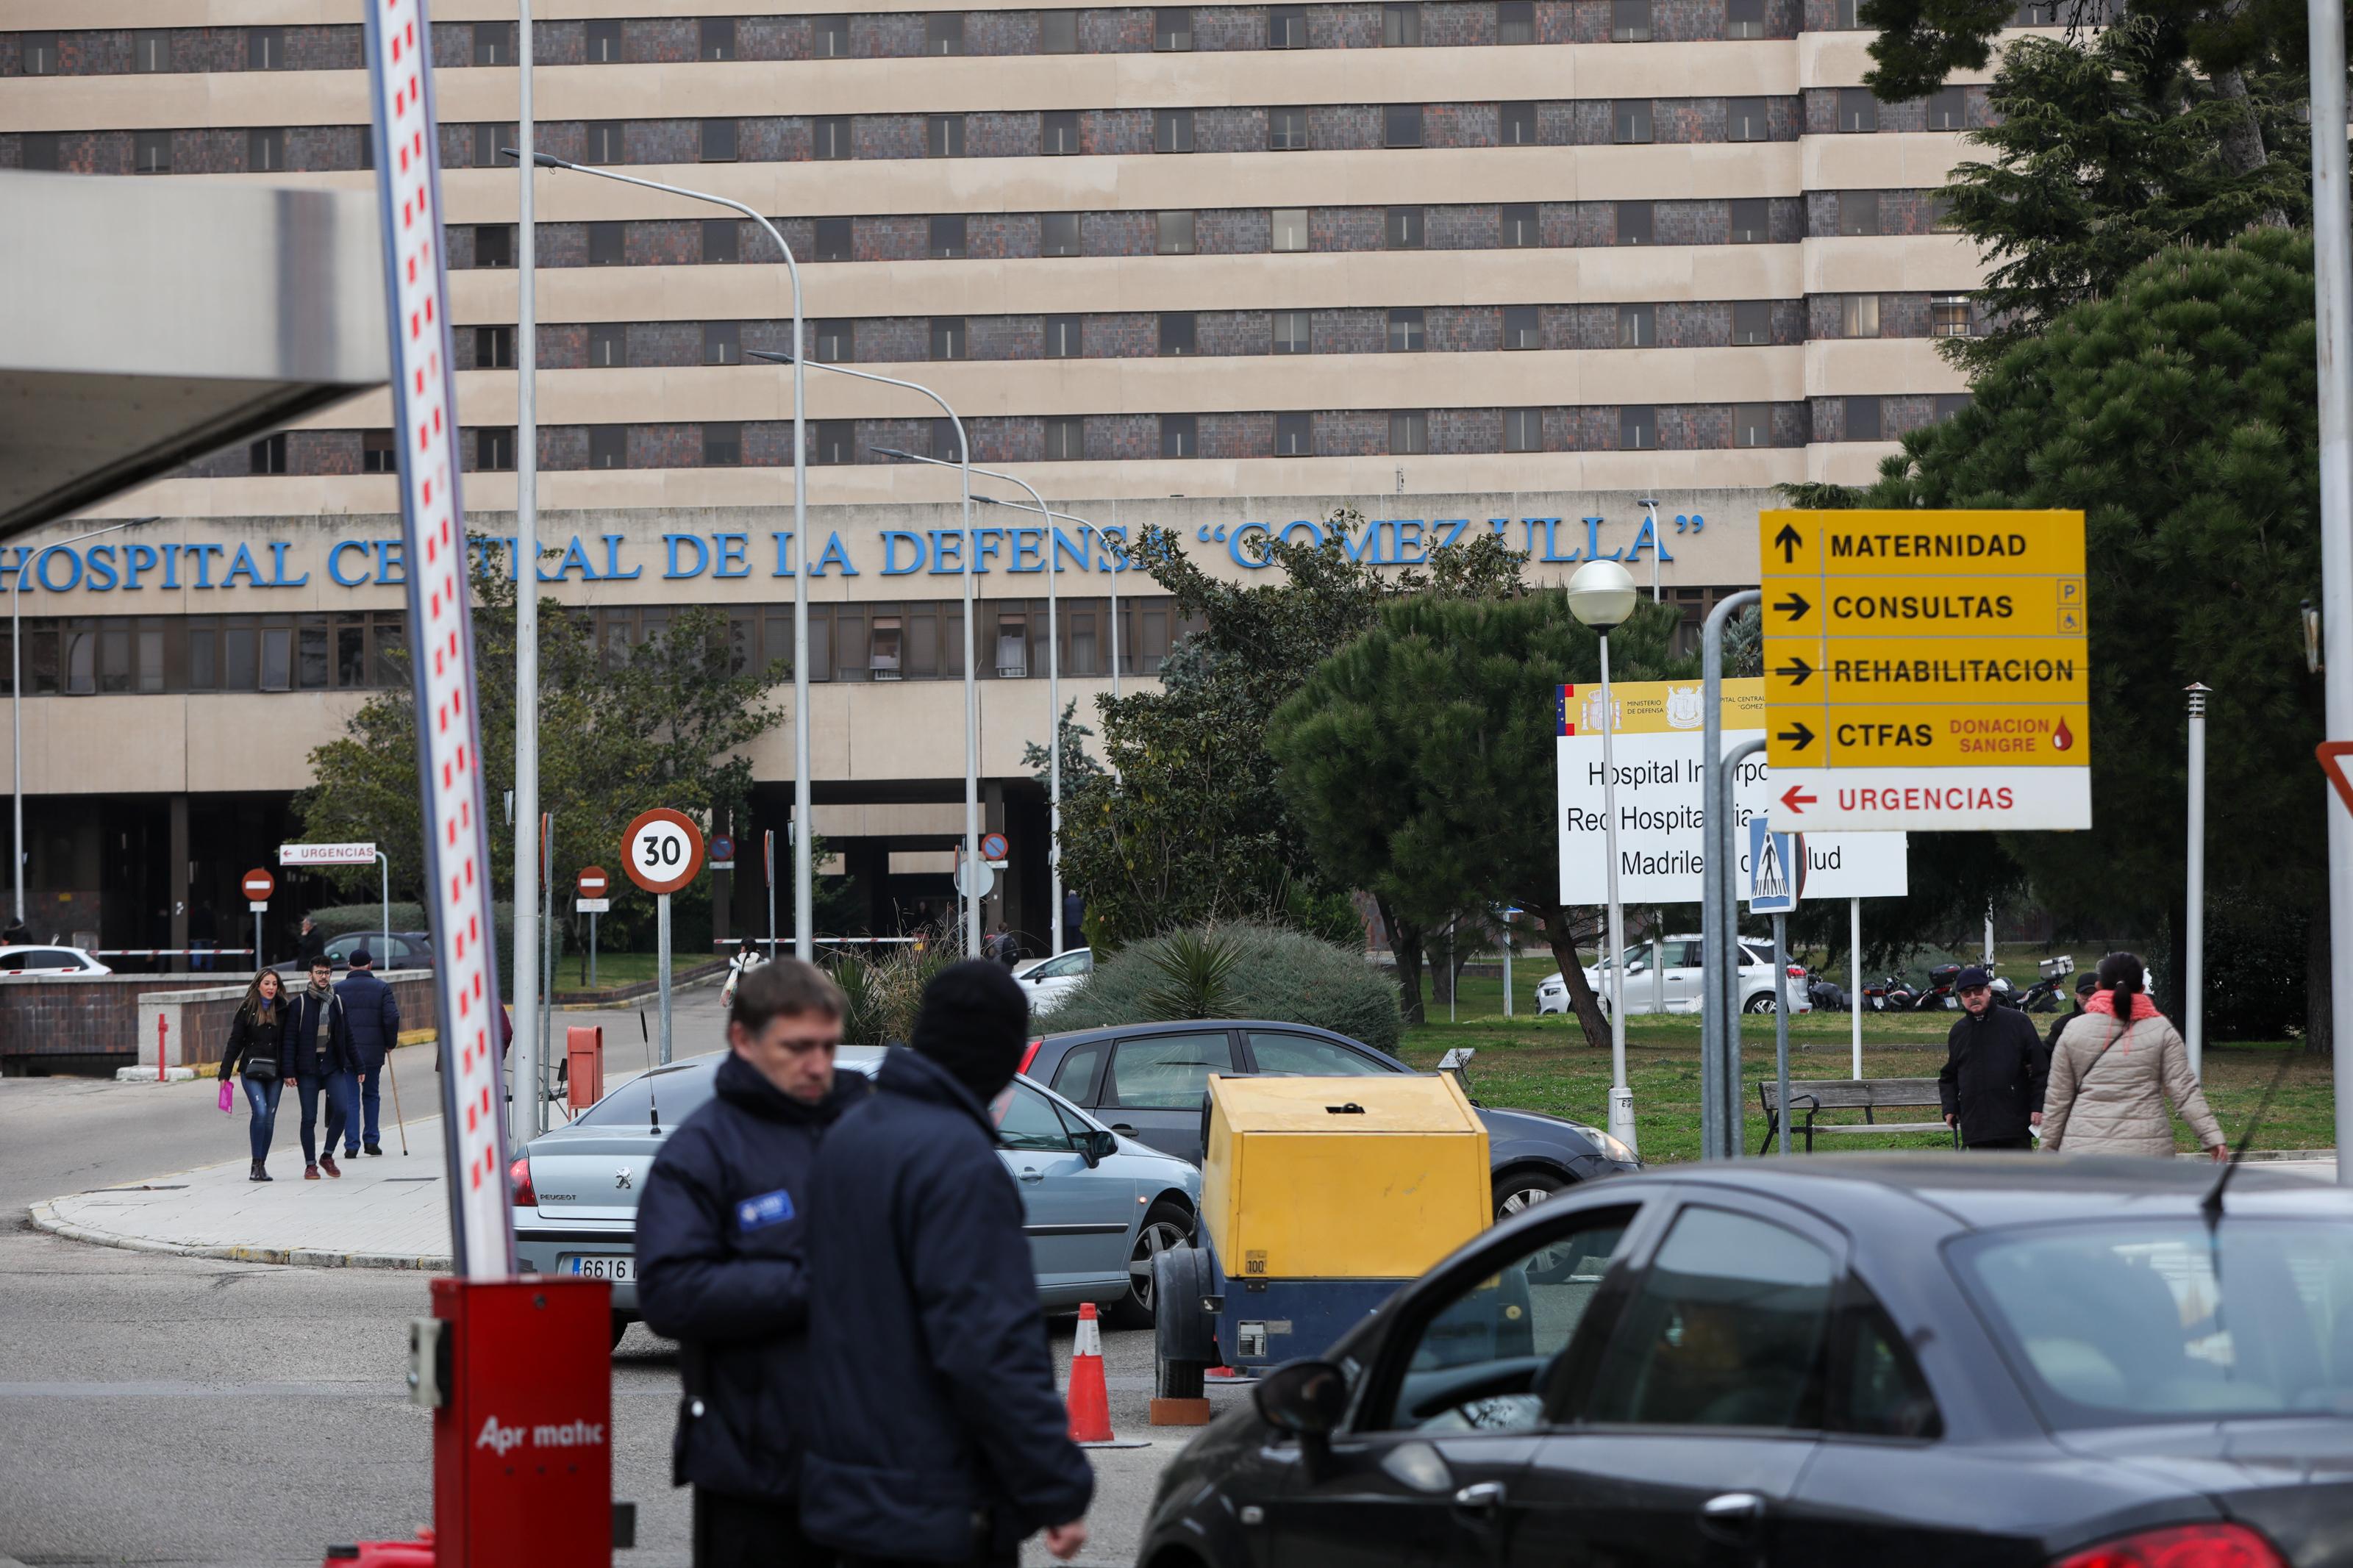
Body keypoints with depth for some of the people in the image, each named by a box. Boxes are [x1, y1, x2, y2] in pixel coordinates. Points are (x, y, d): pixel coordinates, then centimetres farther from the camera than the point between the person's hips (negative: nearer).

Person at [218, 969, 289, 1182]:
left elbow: (289, 1043, 9)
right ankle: (256, 1164, -13)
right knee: (260, 1111, -18)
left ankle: (261, 1166, 14)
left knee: (270, 1118, 3)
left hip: (275, 1072, 2)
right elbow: (235, 1042, 3)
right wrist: (225, 1073, 1)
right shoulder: (247, 1010, 1)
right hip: (252, 1069, -2)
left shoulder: (283, 1010, 6)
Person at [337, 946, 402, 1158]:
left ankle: (352, 1144, -5)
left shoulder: (338, 990, -1)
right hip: (374, 1050, 1)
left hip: (346, 1051, -1)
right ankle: (372, 1140, 14)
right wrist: (390, 1043, 6)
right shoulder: (382, 988, 0)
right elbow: (392, 1018, -8)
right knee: (371, 1094, 17)